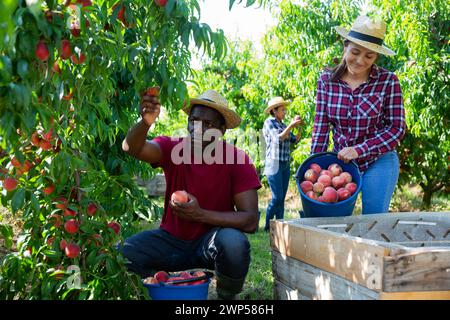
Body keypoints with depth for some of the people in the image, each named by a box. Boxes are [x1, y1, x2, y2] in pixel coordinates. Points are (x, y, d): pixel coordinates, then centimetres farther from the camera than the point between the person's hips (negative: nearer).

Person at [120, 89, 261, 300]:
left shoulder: (237, 161, -14)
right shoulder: (172, 148, -8)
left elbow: (251, 221, -19)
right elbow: (132, 148, -28)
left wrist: (200, 214, -30)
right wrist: (146, 123, -49)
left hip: (211, 240, -2)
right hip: (171, 238, 2)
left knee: (234, 243, -35)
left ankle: (227, 297, -4)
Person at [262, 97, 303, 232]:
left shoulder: (283, 125, 14)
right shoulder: (269, 122, -5)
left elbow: (294, 140, 11)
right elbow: (278, 139, -18)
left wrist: (299, 128, -2)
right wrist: (291, 125, -18)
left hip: (286, 165, 7)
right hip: (274, 164, -7)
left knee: (282, 198, 6)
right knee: (277, 197, -11)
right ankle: (267, 225, 0)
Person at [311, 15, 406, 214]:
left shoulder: (388, 81, -12)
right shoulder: (326, 80, -5)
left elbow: (397, 129, -9)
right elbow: (321, 126, -1)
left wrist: (359, 150, -19)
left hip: (378, 162, -2)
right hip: (340, 161, 2)